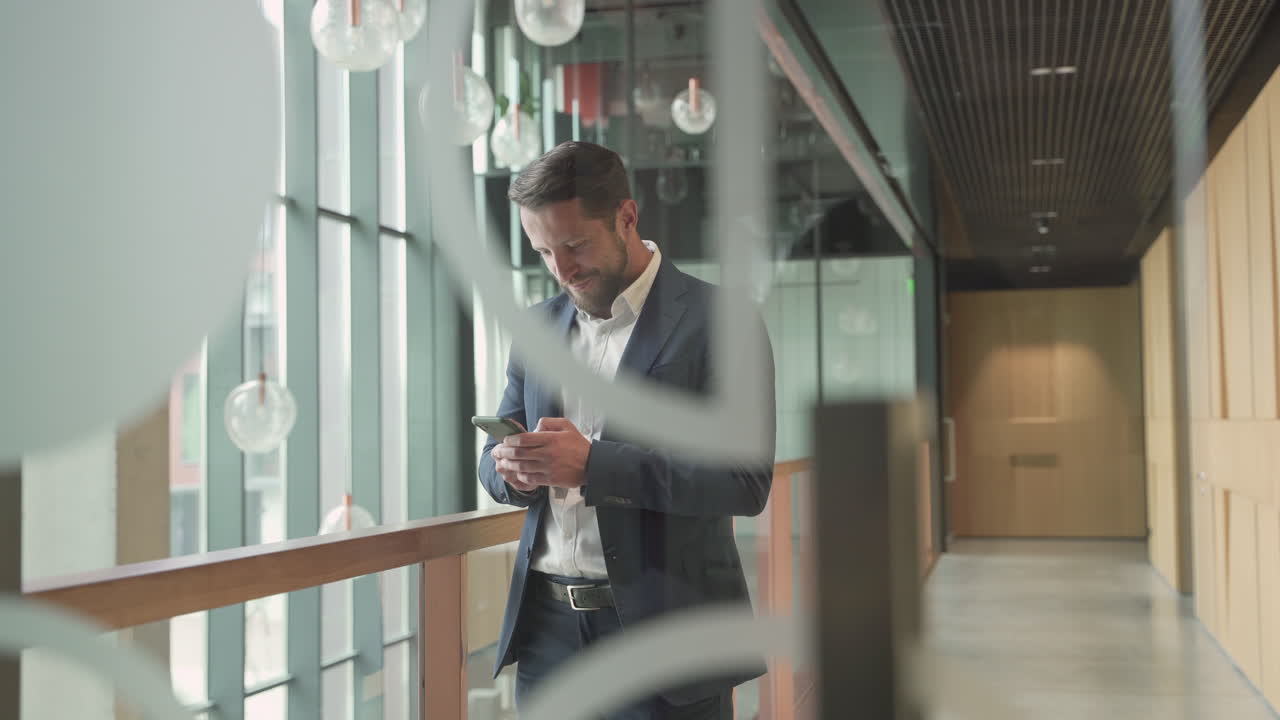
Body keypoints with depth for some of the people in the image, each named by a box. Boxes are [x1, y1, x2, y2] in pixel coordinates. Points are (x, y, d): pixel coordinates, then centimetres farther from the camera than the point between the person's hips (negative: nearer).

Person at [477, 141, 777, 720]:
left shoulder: (718, 319, -7)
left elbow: (746, 481, -15)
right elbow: (494, 455, 15)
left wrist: (591, 464, -24)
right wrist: (511, 468, -10)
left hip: (663, 628, -5)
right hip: (548, 624, 5)